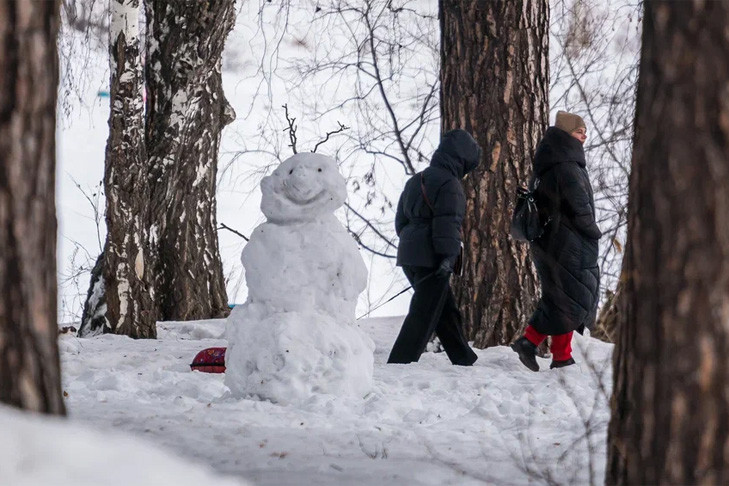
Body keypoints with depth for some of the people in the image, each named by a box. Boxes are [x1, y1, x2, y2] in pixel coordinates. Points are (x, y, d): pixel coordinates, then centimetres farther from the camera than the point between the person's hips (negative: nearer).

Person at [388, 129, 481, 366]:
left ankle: (464, 360, 23)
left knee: (446, 311, 16)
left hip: (409, 257, 9)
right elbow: (448, 223, -19)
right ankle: (399, 363, -11)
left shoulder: (416, 180, 19)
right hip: (430, 258, -9)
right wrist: (448, 256, -21)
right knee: (424, 315, -6)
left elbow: (401, 220, 23)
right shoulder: (448, 183, -11)